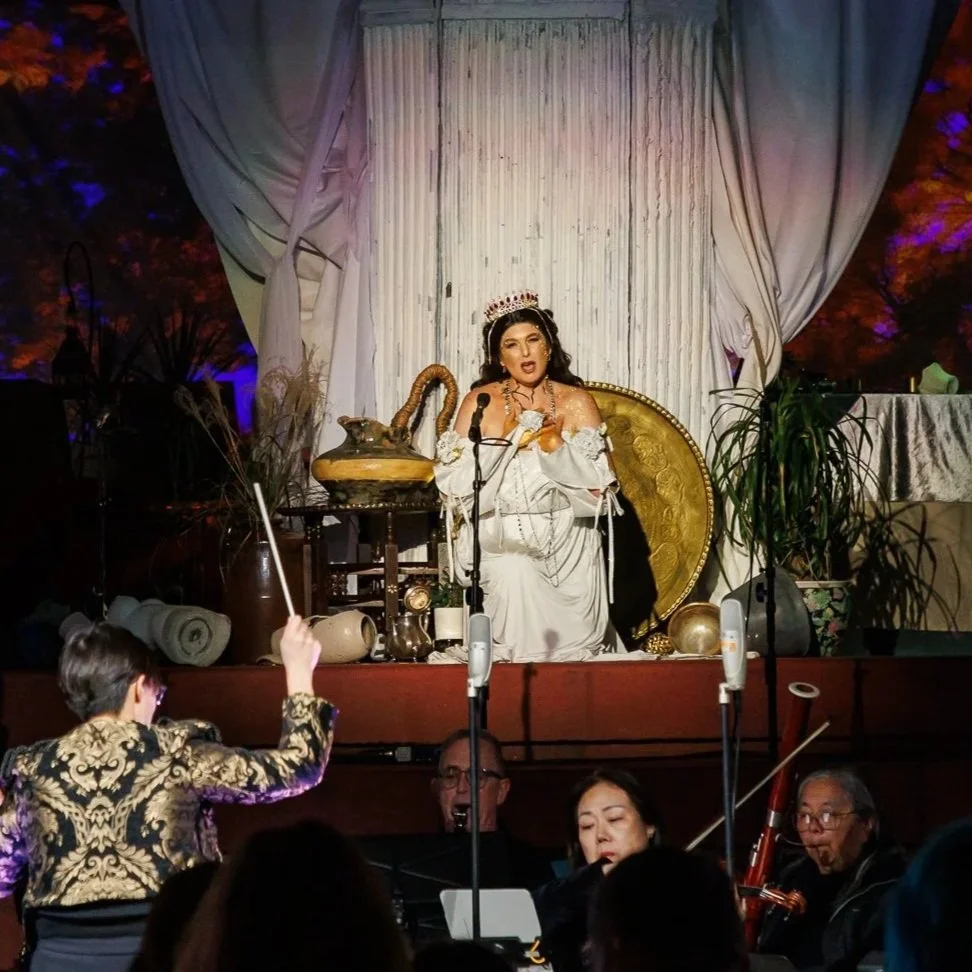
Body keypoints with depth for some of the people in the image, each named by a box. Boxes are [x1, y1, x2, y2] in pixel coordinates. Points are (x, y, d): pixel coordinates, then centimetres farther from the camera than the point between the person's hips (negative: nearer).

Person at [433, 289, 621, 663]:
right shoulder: (479, 403, 2)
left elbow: (598, 488, -4)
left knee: (570, 643, -18)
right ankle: (517, 659, -12)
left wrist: (555, 445, -17)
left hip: (566, 546, 1)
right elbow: (454, 486, -6)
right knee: (514, 577, -34)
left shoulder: (576, 402, 2)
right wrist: (506, 441, -13)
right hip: (501, 542, -1)